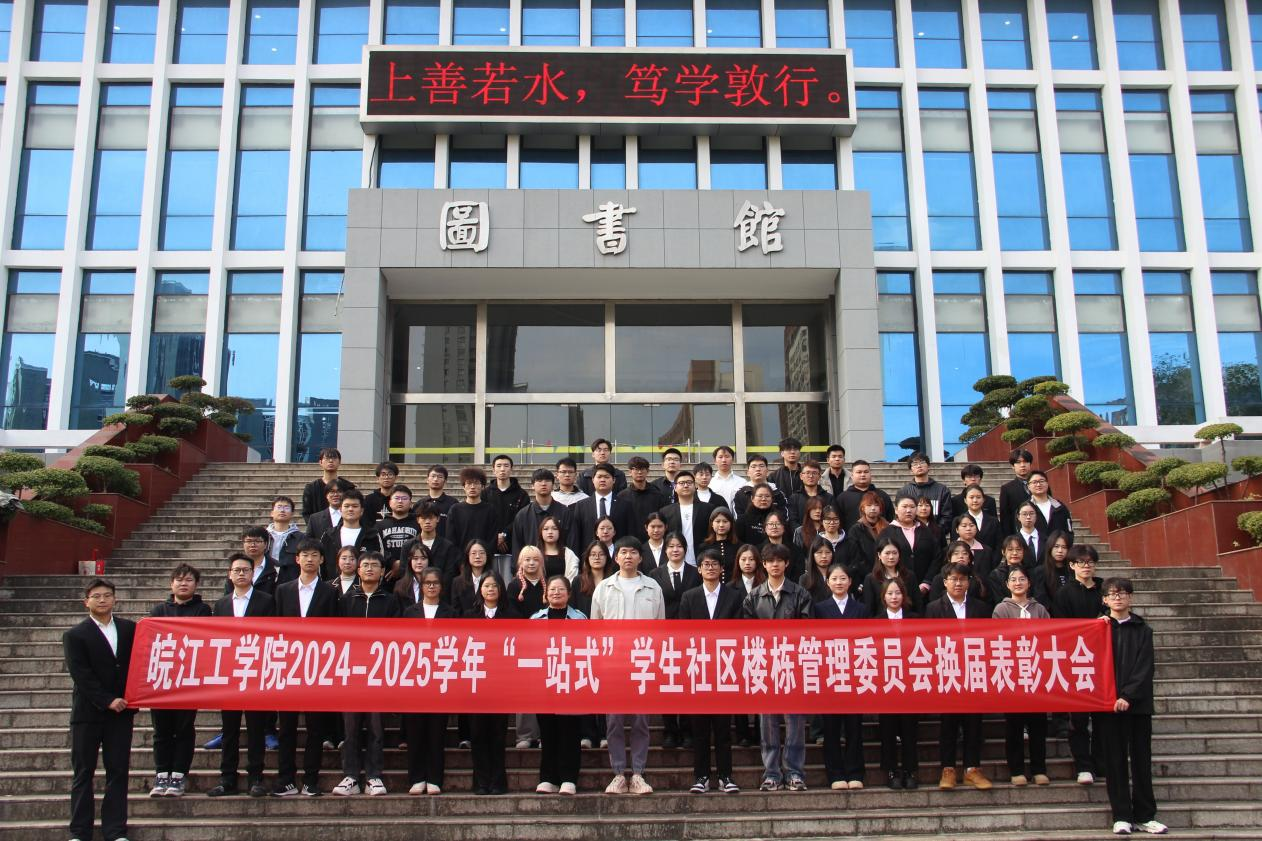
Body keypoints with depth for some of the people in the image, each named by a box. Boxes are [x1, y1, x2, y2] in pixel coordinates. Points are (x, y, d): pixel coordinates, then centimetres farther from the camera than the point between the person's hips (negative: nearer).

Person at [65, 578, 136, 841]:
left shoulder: (130, 629, 8)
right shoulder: (75, 635, 0)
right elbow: (80, 675, -8)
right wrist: (107, 701, -14)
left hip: (121, 711, 2)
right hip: (87, 713, -2)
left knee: (118, 771, 3)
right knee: (83, 773, 4)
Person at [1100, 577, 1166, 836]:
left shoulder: (1142, 630, 6)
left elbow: (1146, 667, -3)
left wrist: (1128, 695, -12)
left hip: (1138, 703, 0)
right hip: (1109, 704, 0)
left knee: (1141, 759, 4)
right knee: (1115, 760, 1)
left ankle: (1144, 816, 10)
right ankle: (1122, 816, 6)